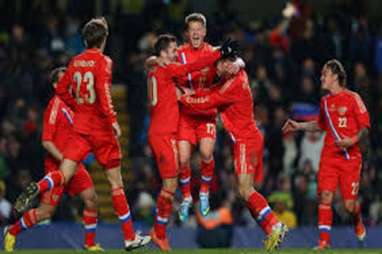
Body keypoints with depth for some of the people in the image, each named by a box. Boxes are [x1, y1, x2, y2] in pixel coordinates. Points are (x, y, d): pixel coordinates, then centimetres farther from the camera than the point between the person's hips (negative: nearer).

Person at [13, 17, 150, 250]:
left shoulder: (76, 61, 9)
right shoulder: (103, 61, -9)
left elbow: (61, 89, 16)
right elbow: (103, 92, -22)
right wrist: (113, 120, -23)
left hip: (80, 126, 4)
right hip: (101, 128, -4)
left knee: (64, 174, -3)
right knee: (116, 181, 5)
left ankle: (37, 188, -38)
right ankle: (130, 237, 11)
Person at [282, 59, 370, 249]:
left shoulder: (352, 98, -4)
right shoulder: (325, 101, 13)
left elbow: (365, 127, -4)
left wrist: (353, 141, -20)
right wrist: (298, 126, 25)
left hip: (350, 157, -4)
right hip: (329, 157, 4)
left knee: (349, 205, -4)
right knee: (325, 197, -12)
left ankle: (358, 223, 31)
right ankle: (324, 240, -8)